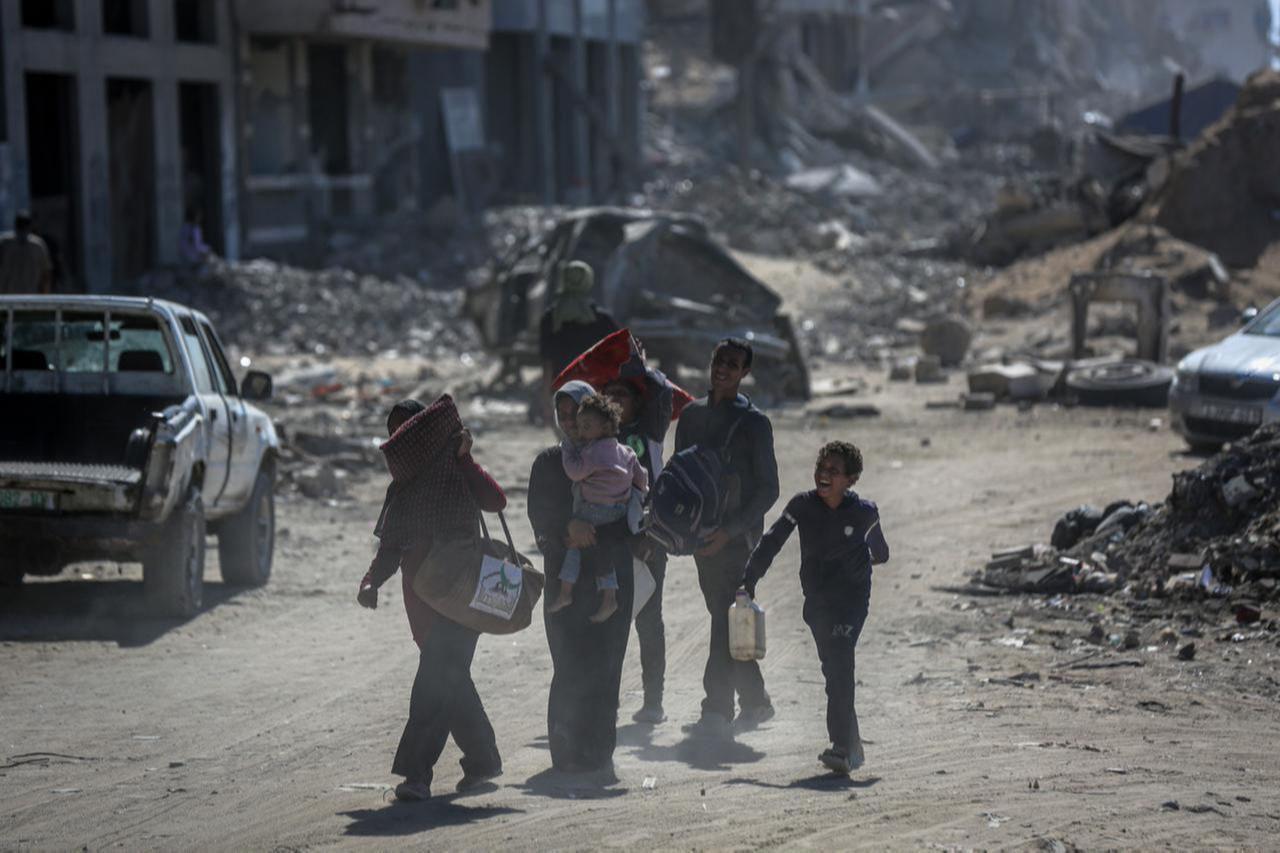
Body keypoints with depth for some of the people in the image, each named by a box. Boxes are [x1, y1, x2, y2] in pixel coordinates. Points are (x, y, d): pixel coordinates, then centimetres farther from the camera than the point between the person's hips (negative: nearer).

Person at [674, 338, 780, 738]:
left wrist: (729, 531, -17)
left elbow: (768, 490, -9)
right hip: (702, 536, 6)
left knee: (726, 623, -11)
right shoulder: (692, 415, 10)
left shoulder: (753, 423, -7)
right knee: (725, 621, 12)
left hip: (737, 539, -6)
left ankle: (718, 712, -11)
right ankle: (755, 701, 23)